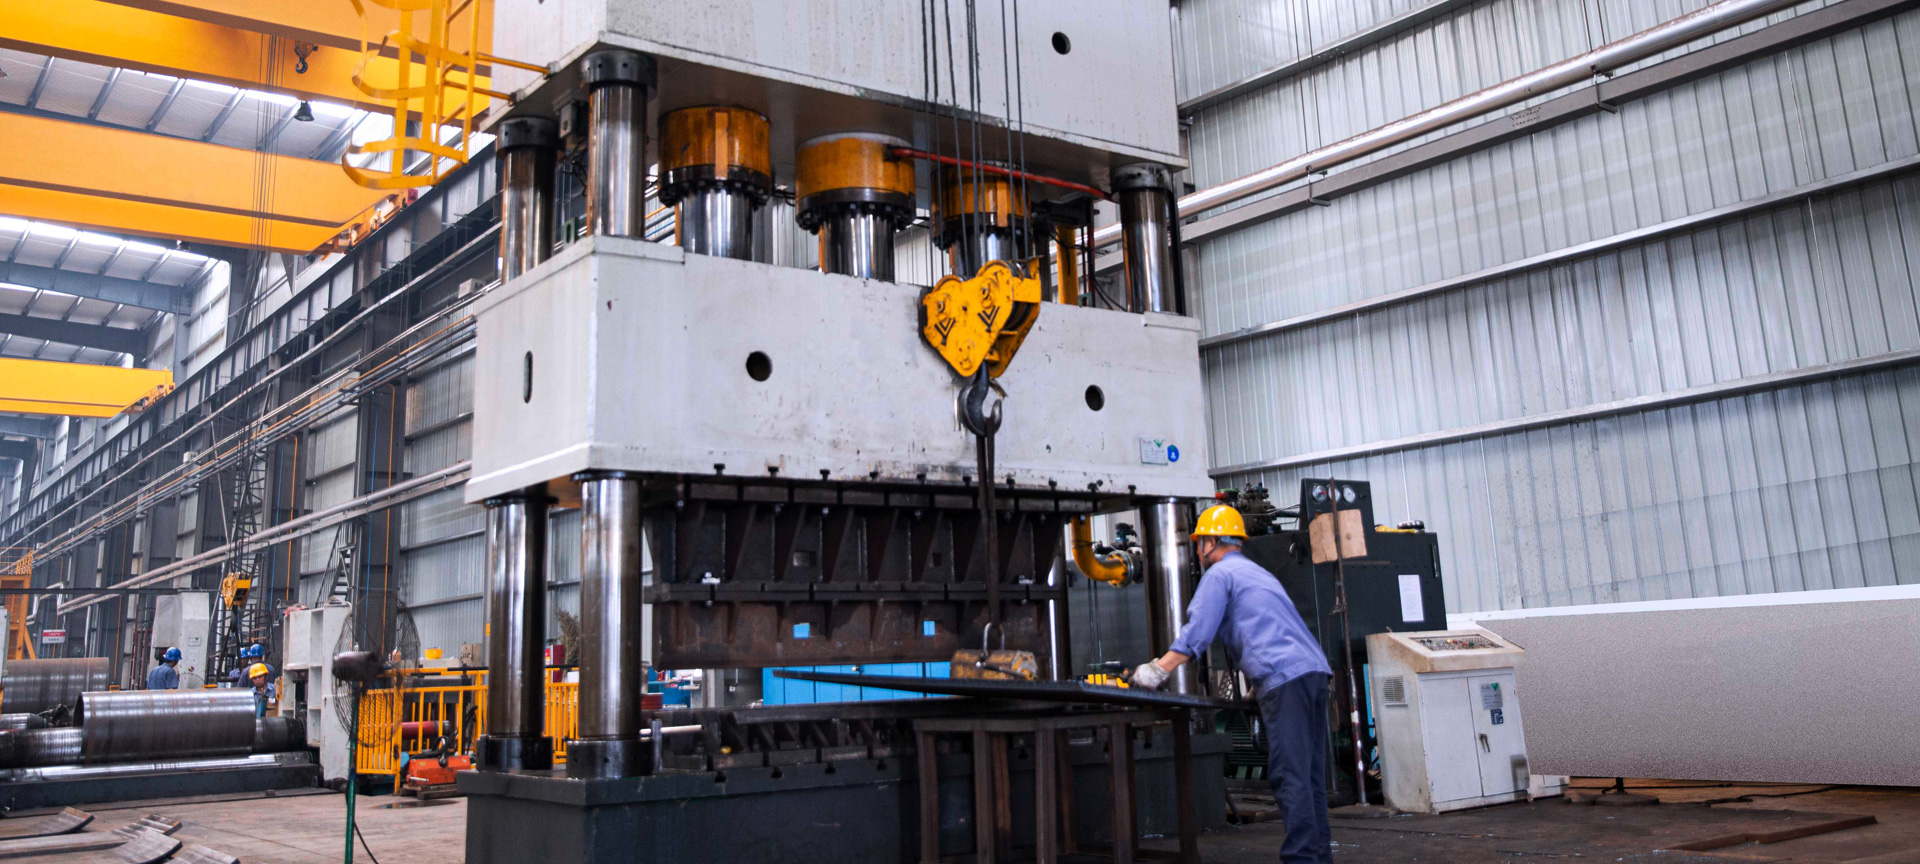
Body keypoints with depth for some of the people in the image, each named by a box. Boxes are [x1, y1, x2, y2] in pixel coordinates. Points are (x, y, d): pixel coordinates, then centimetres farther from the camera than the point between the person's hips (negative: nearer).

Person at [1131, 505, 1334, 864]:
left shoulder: (1219, 574, 3)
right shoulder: (1258, 572, 30)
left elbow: (1196, 634, -6)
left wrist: (1157, 671, -3)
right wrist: (1257, 687, 36)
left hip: (1284, 677, -9)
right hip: (1314, 670, 9)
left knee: (1289, 776, -11)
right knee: (1310, 774, 10)